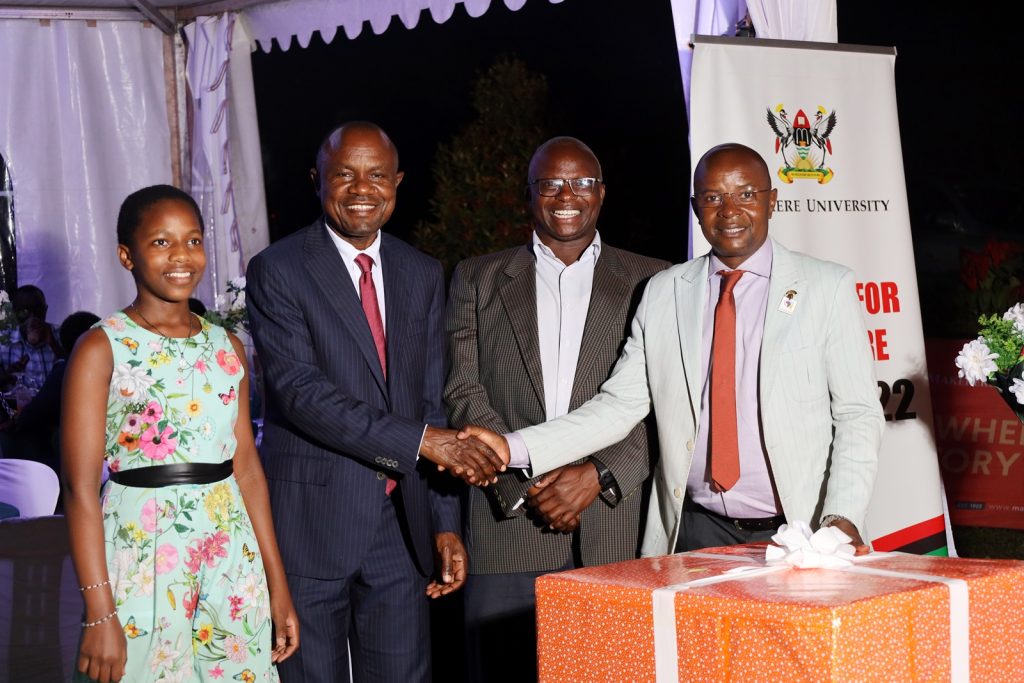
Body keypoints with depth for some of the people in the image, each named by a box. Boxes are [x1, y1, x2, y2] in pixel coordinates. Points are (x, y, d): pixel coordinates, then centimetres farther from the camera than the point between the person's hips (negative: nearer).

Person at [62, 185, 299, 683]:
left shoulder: (226, 346, 10)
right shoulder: (102, 348, -5)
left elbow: (247, 466, 12)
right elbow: (80, 488, -10)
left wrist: (277, 584, 9)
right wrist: (99, 614, -16)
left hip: (232, 557, 5)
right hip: (141, 554, -4)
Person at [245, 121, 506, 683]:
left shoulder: (423, 276, 11)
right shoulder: (276, 271, -6)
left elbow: (431, 402, 12)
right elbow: (302, 392, -17)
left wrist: (445, 523, 6)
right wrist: (422, 440, -22)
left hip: (401, 525, 5)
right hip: (313, 525, -4)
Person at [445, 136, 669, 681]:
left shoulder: (651, 283, 10)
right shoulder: (477, 280, 13)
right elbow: (463, 393, 4)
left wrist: (600, 475, -11)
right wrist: (524, 483, -8)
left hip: (615, 528, 0)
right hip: (507, 525, 1)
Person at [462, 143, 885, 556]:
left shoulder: (827, 287, 1)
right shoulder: (663, 293, 8)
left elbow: (859, 413, -1)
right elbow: (619, 405, 6)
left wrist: (842, 518, -15)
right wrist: (515, 450, -6)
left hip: (801, 532, -2)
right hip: (697, 532, 2)